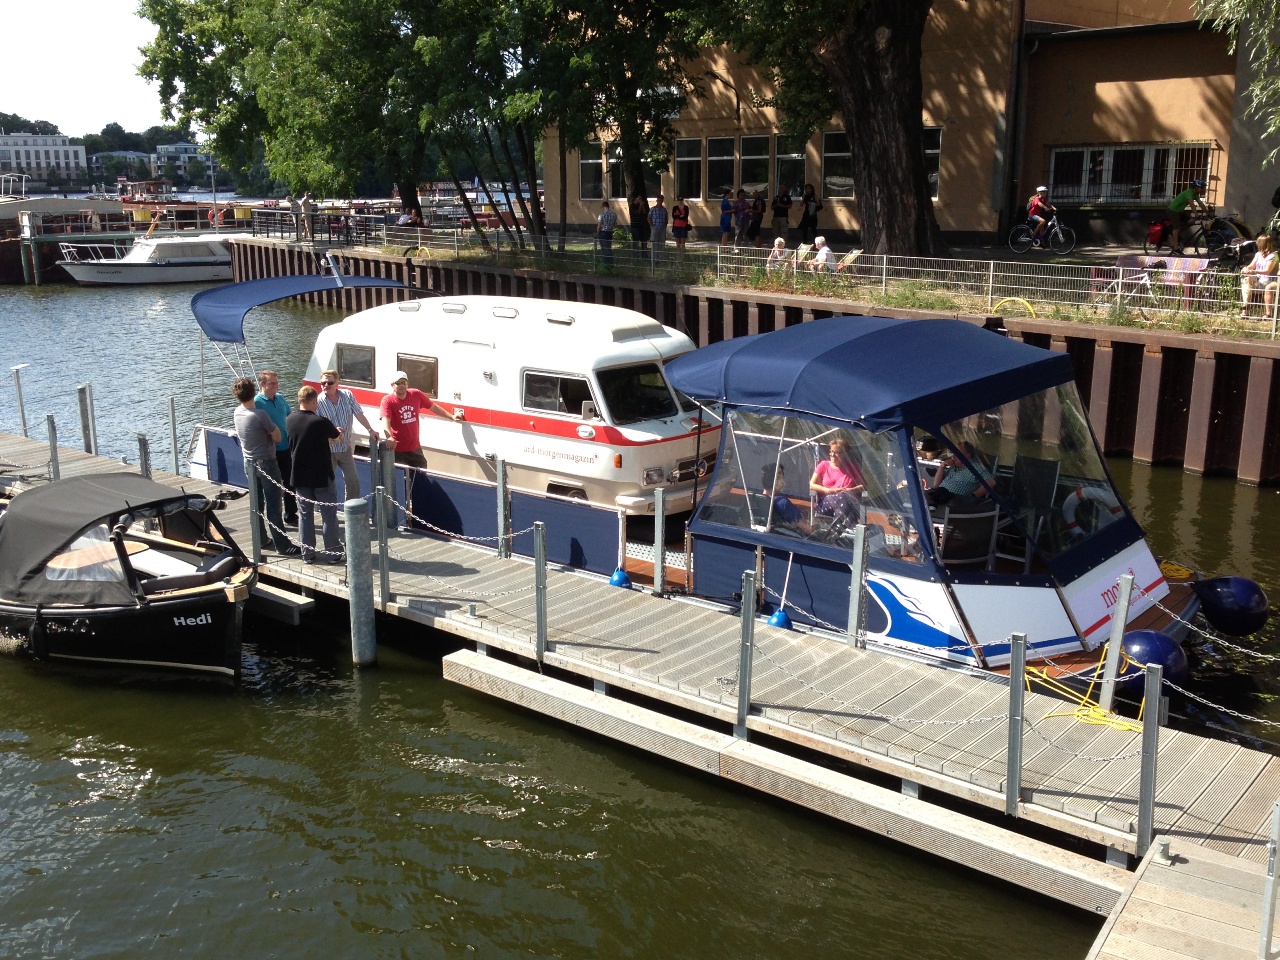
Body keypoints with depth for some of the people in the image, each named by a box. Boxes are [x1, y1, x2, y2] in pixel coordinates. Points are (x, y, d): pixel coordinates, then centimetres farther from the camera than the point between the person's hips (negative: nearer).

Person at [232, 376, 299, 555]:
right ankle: (282, 545, -1)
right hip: (266, 463, -7)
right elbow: (277, 437, -14)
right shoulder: (260, 415, -22)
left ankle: (260, 538, 28)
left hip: (249, 463, 7)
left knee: (257, 501, 18)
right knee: (273, 505, -4)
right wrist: (272, 426, 3)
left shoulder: (237, 413, 0)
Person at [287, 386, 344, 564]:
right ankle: (333, 553, 8)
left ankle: (307, 553, 16)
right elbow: (337, 437, 0)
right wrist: (338, 432, 26)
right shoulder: (321, 422, -19)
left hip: (300, 476, 5)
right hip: (321, 476, -5)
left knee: (305, 514, 12)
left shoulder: (291, 419, -3)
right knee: (329, 514, 4)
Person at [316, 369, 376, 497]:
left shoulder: (347, 395, -4)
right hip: (327, 449, -4)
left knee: (353, 479, 13)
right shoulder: (318, 402, -14)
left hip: (346, 446, 4)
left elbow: (359, 414, -1)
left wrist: (370, 430, -6)